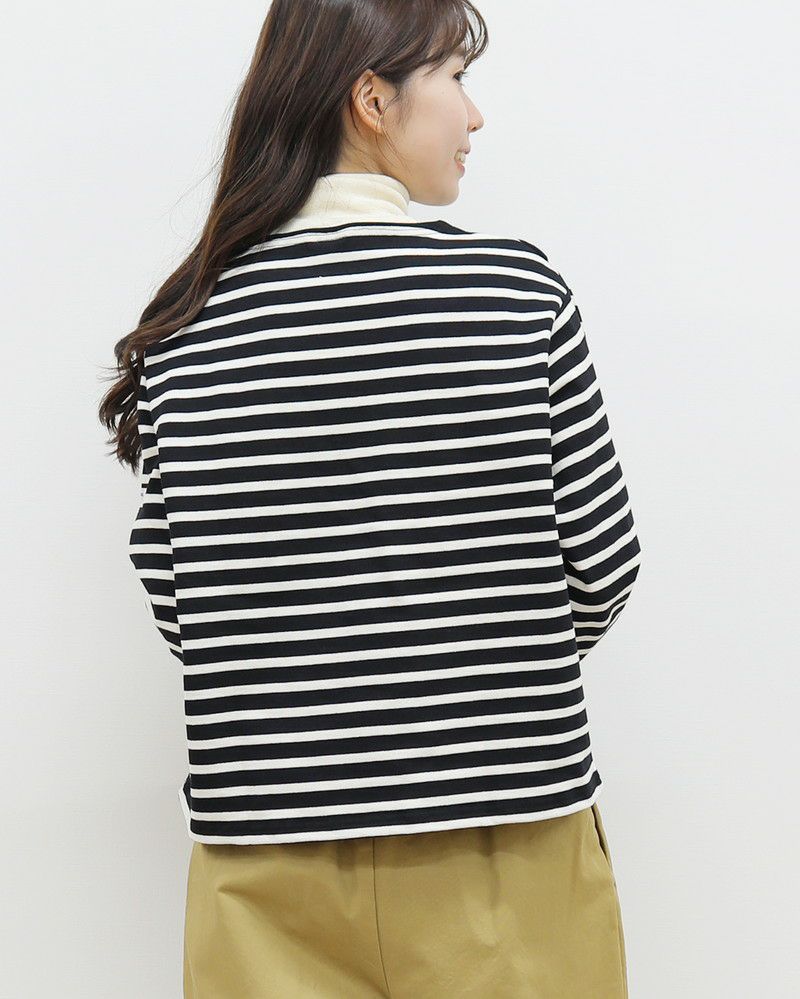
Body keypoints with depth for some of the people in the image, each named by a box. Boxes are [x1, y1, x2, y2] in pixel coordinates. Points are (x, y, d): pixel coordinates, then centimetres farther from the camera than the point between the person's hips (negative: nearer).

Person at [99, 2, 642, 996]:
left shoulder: (184, 329, -3)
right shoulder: (515, 289, -10)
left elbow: (173, 596, -1)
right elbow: (600, 568, -5)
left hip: (266, 848, 3)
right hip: (501, 842, -2)